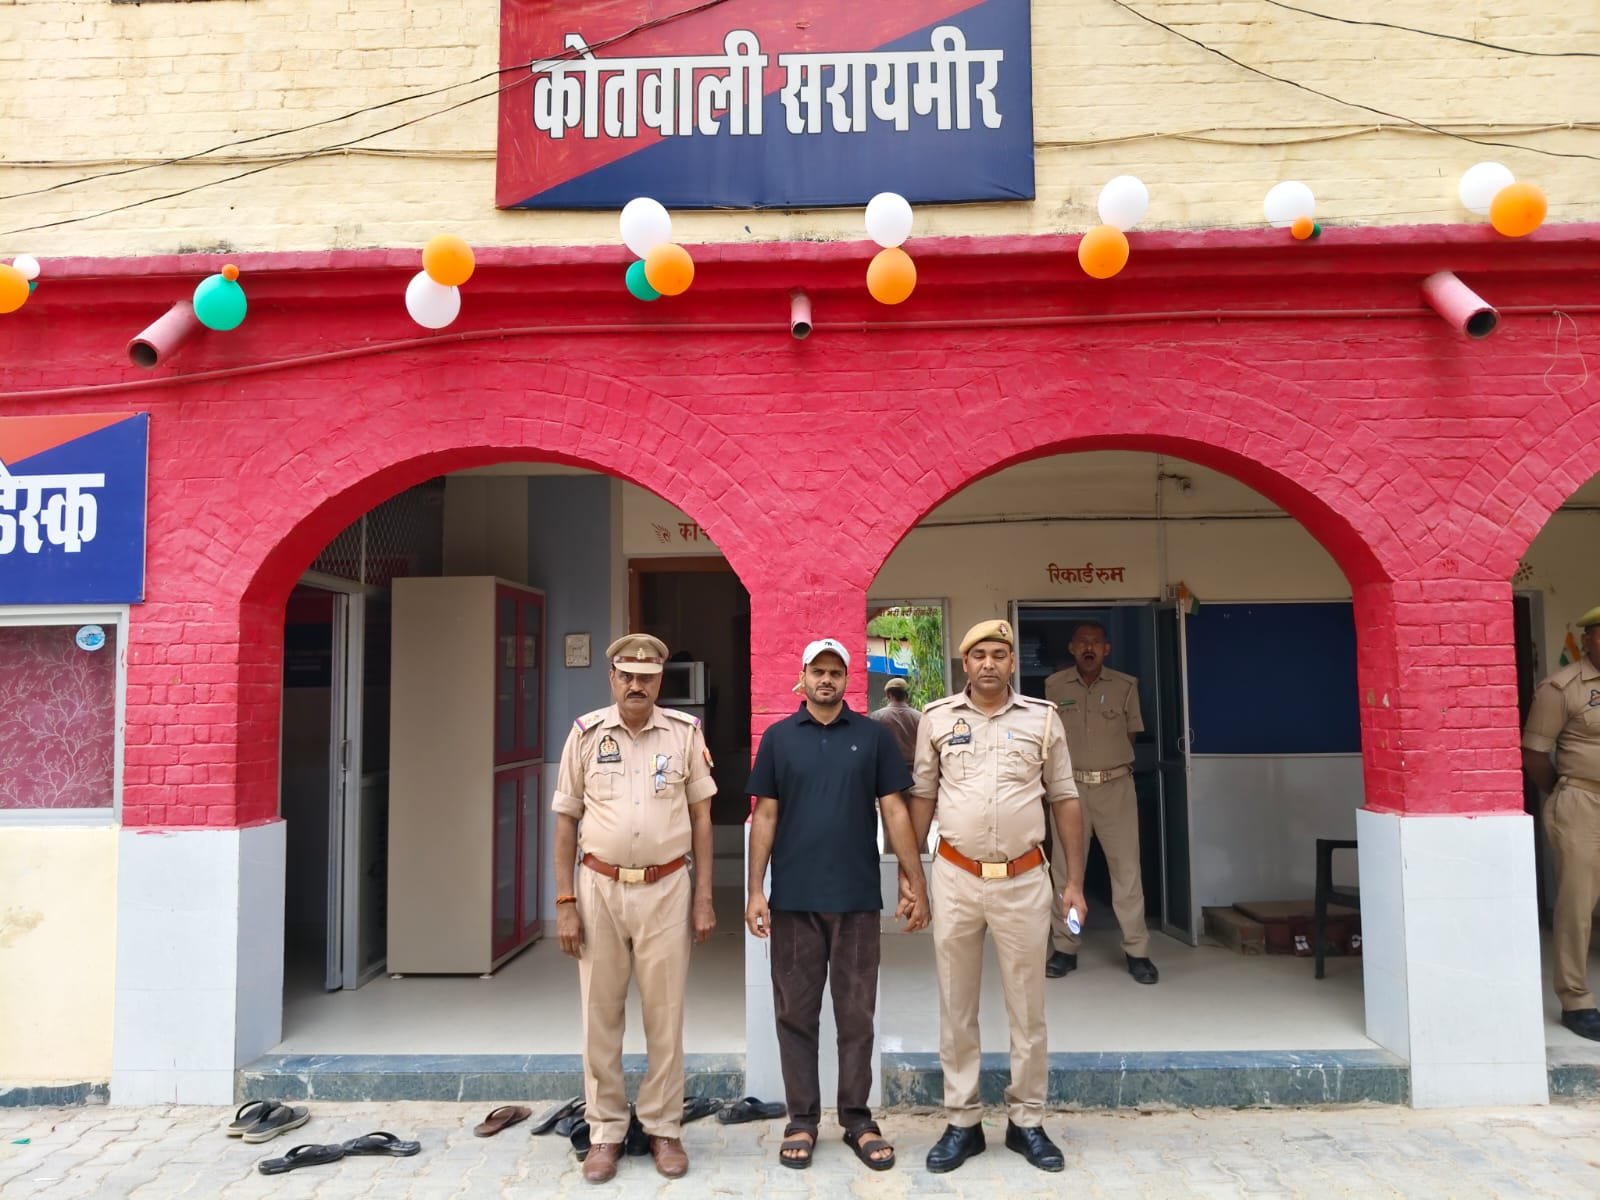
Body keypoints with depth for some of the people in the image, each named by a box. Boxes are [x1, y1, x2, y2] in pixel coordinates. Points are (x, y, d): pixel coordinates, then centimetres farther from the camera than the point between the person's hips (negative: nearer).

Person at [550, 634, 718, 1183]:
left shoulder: (684, 732, 0)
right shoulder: (586, 733, 1)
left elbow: (701, 817, 5)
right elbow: (565, 822, 4)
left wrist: (704, 898, 1)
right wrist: (564, 903, 0)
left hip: (666, 889, 0)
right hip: (599, 888, 1)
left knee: (665, 1015, 8)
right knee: (600, 1015, 9)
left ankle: (663, 1127, 24)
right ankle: (605, 1131, 24)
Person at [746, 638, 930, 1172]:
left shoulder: (873, 736, 3)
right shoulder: (778, 738, 4)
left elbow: (895, 812, 2)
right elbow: (765, 816, 3)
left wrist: (917, 887, -2)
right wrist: (755, 890, -3)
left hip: (858, 897, 0)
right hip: (794, 898, 0)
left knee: (856, 1014, 8)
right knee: (796, 1013, 8)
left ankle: (858, 1119, 22)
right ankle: (802, 1120, 21)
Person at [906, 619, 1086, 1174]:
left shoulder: (1042, 718, 1)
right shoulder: (937, 718, 1)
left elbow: (1064, 801, 5)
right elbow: (922, 797, 7)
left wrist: (1075, 881, 3)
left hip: (1023, 879, 0)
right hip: (955, 877, 0)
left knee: (1027, 1007, 10)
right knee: (956, 1007, 10)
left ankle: (1027, 1122, 26)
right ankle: (962, 1122, 24)